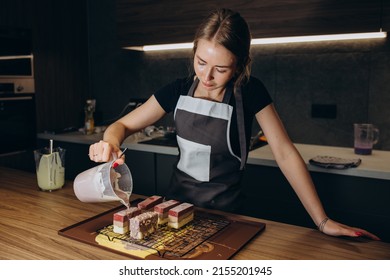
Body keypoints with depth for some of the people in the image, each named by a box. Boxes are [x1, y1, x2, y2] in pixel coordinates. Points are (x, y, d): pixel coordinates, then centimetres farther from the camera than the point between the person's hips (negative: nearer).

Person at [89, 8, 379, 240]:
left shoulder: (250, 92, -15)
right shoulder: (179, 90, -10)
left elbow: (285, 153, -14)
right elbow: (124, 125, -5)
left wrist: (322, 221, -15)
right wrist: (111, 140, -30)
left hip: (225, 210, -2)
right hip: (179, 201, 3)